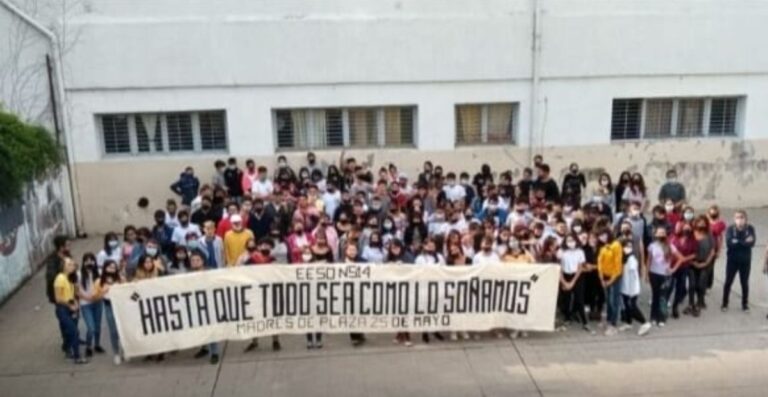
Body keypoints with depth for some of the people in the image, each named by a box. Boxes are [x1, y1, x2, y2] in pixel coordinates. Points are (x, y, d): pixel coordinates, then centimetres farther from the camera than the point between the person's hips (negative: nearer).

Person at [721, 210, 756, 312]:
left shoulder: (750, 229, -7)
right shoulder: (730, 229, -10)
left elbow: (751, 243, -20)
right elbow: (729, 243, -23)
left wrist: (737, 242, -27)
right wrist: (744, 242, -24)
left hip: (745, 261, 1)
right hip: (732, 260, -1)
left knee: (745, 283, 12)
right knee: (728, 282, 8)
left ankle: (745, 304, 27)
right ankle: (724, 303, 22)